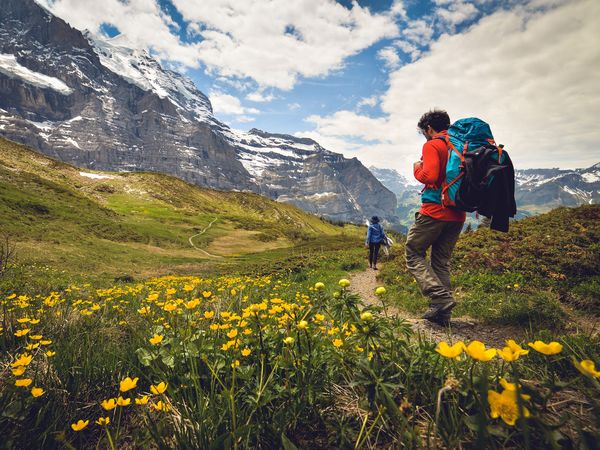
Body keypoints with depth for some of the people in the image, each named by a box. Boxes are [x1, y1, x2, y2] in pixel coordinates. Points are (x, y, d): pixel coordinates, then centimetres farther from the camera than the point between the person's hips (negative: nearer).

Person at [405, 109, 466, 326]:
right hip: (457, 214, 7)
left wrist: (417, 169, -1)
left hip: (435, 211, -7)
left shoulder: (432, 145, -7)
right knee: (441, 261, 13)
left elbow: (429, 176, -20)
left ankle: (441, 298, -10)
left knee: (414, 254, 5)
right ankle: (441, 312, 13)